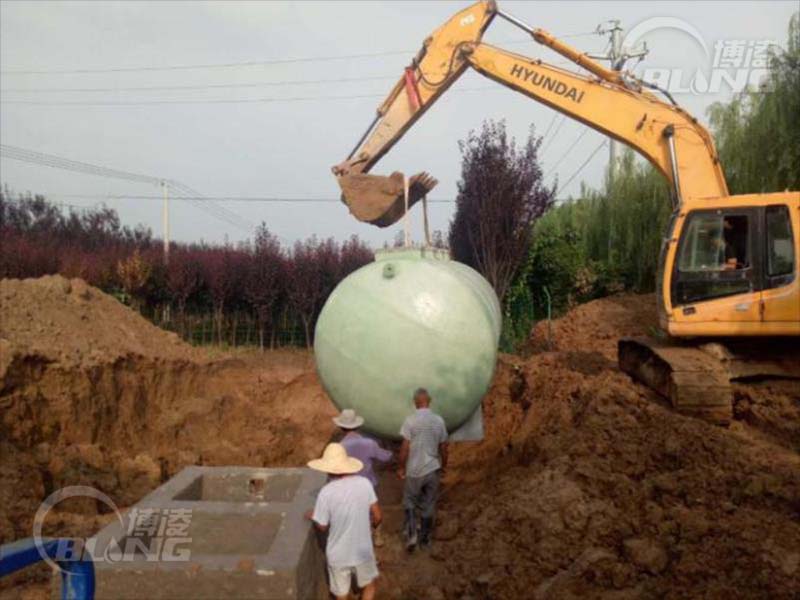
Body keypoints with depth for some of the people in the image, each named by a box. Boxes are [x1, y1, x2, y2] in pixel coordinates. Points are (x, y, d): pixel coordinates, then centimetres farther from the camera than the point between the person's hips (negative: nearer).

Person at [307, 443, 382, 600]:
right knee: (369, 585, 28)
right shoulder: (364, 483, -14)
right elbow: (377, 517, -6)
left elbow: (322, 527, -9)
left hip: (338, 555, -1)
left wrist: (313, 516, 11)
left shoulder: (326, 492, -21)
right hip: (362, 550, 2)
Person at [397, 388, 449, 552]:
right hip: (432, 469, 3)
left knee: (409, 503, 16)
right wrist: (444, 465, 18)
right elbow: (443, 447, 3)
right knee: (428, 506, 15)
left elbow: (405, 447, -14)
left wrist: (401, 467, -1)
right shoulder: (439, 421, -5)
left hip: (414, 471, -2)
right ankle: (425, 540, 24)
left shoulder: (410, 420, -14)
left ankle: (411, 535, 3)